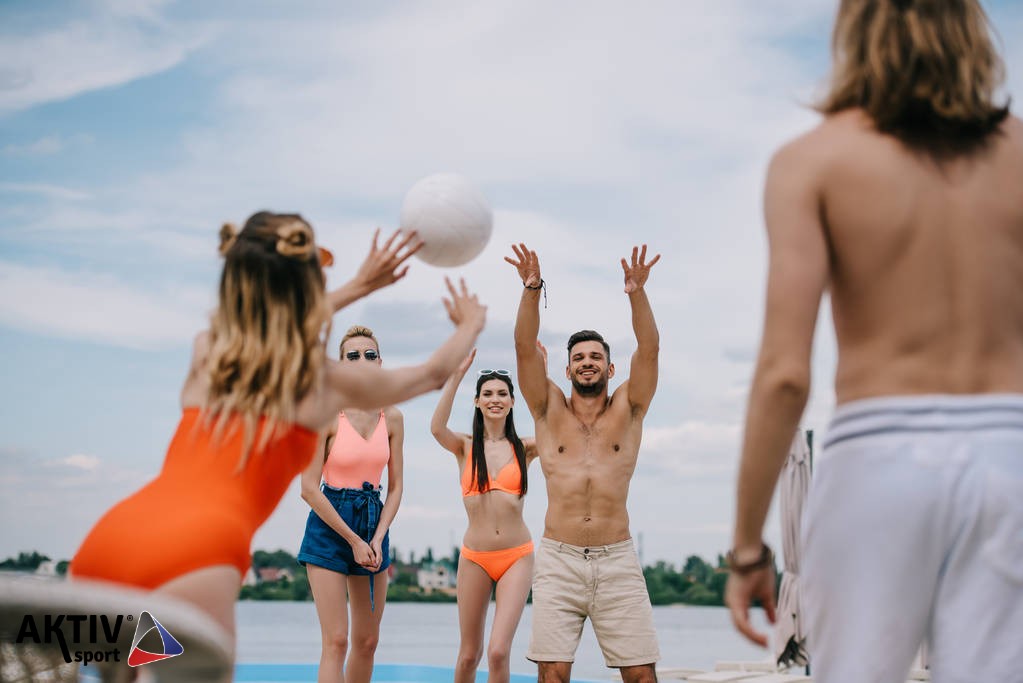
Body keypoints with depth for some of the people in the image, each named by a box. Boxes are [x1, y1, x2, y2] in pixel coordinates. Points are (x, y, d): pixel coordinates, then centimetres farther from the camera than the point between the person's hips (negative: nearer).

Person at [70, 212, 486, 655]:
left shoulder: (206, 351, 23)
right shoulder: (328, 383, 14)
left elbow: (272, 327, 49)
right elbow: (435, 373, 35)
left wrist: (357, 287, 57)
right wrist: (470, 323, 55)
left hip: (103, 540, 6)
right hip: (188, 564, -5)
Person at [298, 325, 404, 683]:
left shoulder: (392, 418, 3)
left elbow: (396, 487, 7)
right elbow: (309, 489, -11)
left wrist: (377, 539, -7)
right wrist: (353, 540, -11)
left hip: (374, 523, 5)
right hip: (329, 527, -5)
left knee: (367, 641, 10)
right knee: (336, 641, -8)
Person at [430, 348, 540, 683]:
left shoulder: (524, 448, 3)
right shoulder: (465, 447, 2)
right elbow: (437, 428, -20)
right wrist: (456, 374, -25)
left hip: (517, 557, -1)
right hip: (474, 557, 1)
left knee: (498, 652, -13)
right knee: (469, 654, 11)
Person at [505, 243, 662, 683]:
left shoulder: (627, 409, 9)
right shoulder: (551, 410, 10)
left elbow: (649, 349, -4)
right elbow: (525, 348, -2)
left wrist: (637, 293, -19)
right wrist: (531, 289, -15)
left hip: (617, 559, 0)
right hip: (558, 558, 0)